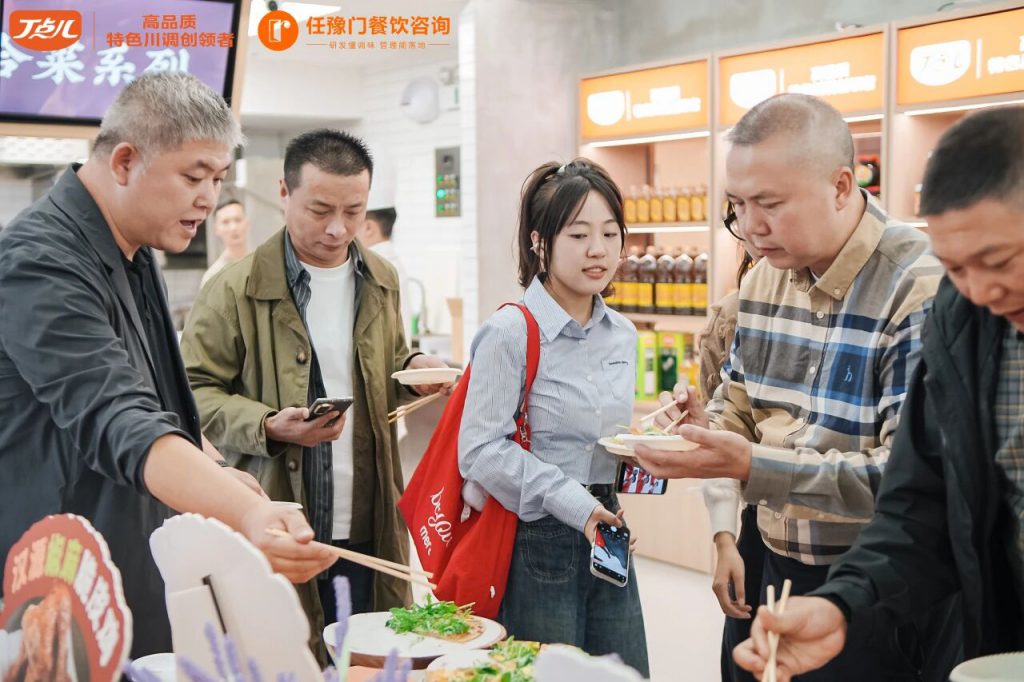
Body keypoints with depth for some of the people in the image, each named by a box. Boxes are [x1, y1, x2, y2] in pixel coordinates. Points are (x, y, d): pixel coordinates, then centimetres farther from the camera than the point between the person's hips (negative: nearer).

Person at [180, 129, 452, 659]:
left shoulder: (381, 282, 10)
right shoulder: (235, 292, -8)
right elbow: (196, 392, -5)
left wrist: (413, 371, 2)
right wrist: (269, 427, -20)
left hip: (370, 529, 5)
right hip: (279, 531, -4)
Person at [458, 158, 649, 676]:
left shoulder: (622, 336, 8)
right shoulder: (511, 333, -14)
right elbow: (480, 450, -18)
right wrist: (573, 504, -22)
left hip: (604, 534, 7)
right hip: (537, 541, -7)